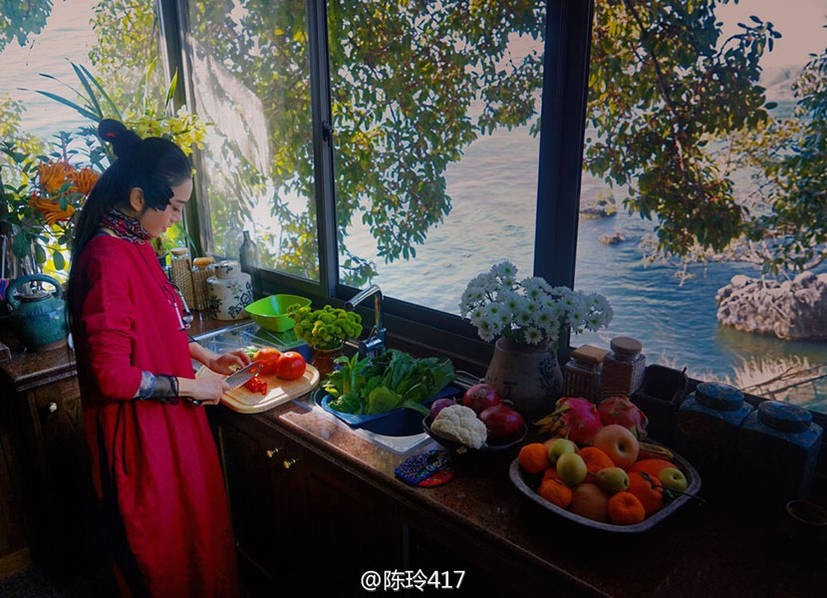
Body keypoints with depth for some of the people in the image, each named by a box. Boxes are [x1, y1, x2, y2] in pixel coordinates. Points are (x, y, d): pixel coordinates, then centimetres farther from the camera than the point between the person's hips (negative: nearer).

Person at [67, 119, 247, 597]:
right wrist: (189, 386, -17)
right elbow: (112, 376, -27)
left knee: (195, 527, 25)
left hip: (170, 417, 9)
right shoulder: (107, 261, -26)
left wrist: (206, 357, 7)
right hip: (140, 431, -9)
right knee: (164, 544, 15)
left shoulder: (136, 246, 4)